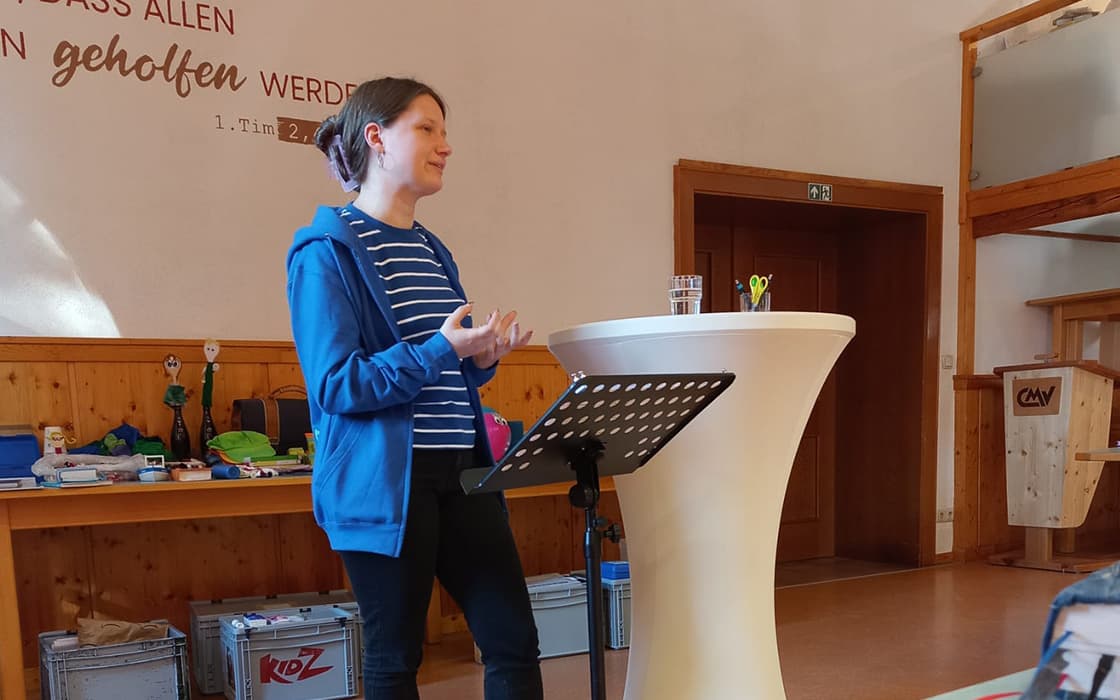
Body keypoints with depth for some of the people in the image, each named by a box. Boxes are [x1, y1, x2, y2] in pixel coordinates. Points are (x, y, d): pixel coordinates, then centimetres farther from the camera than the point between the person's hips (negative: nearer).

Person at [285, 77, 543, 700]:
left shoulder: (432, 250, 15)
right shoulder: (328, 250, -7)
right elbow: (335, 385, -15)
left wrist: (482, 357, -2)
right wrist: (439, 352, -24)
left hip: (462, 472, 7)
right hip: (384, 482, -6)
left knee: (515, 640, 7)